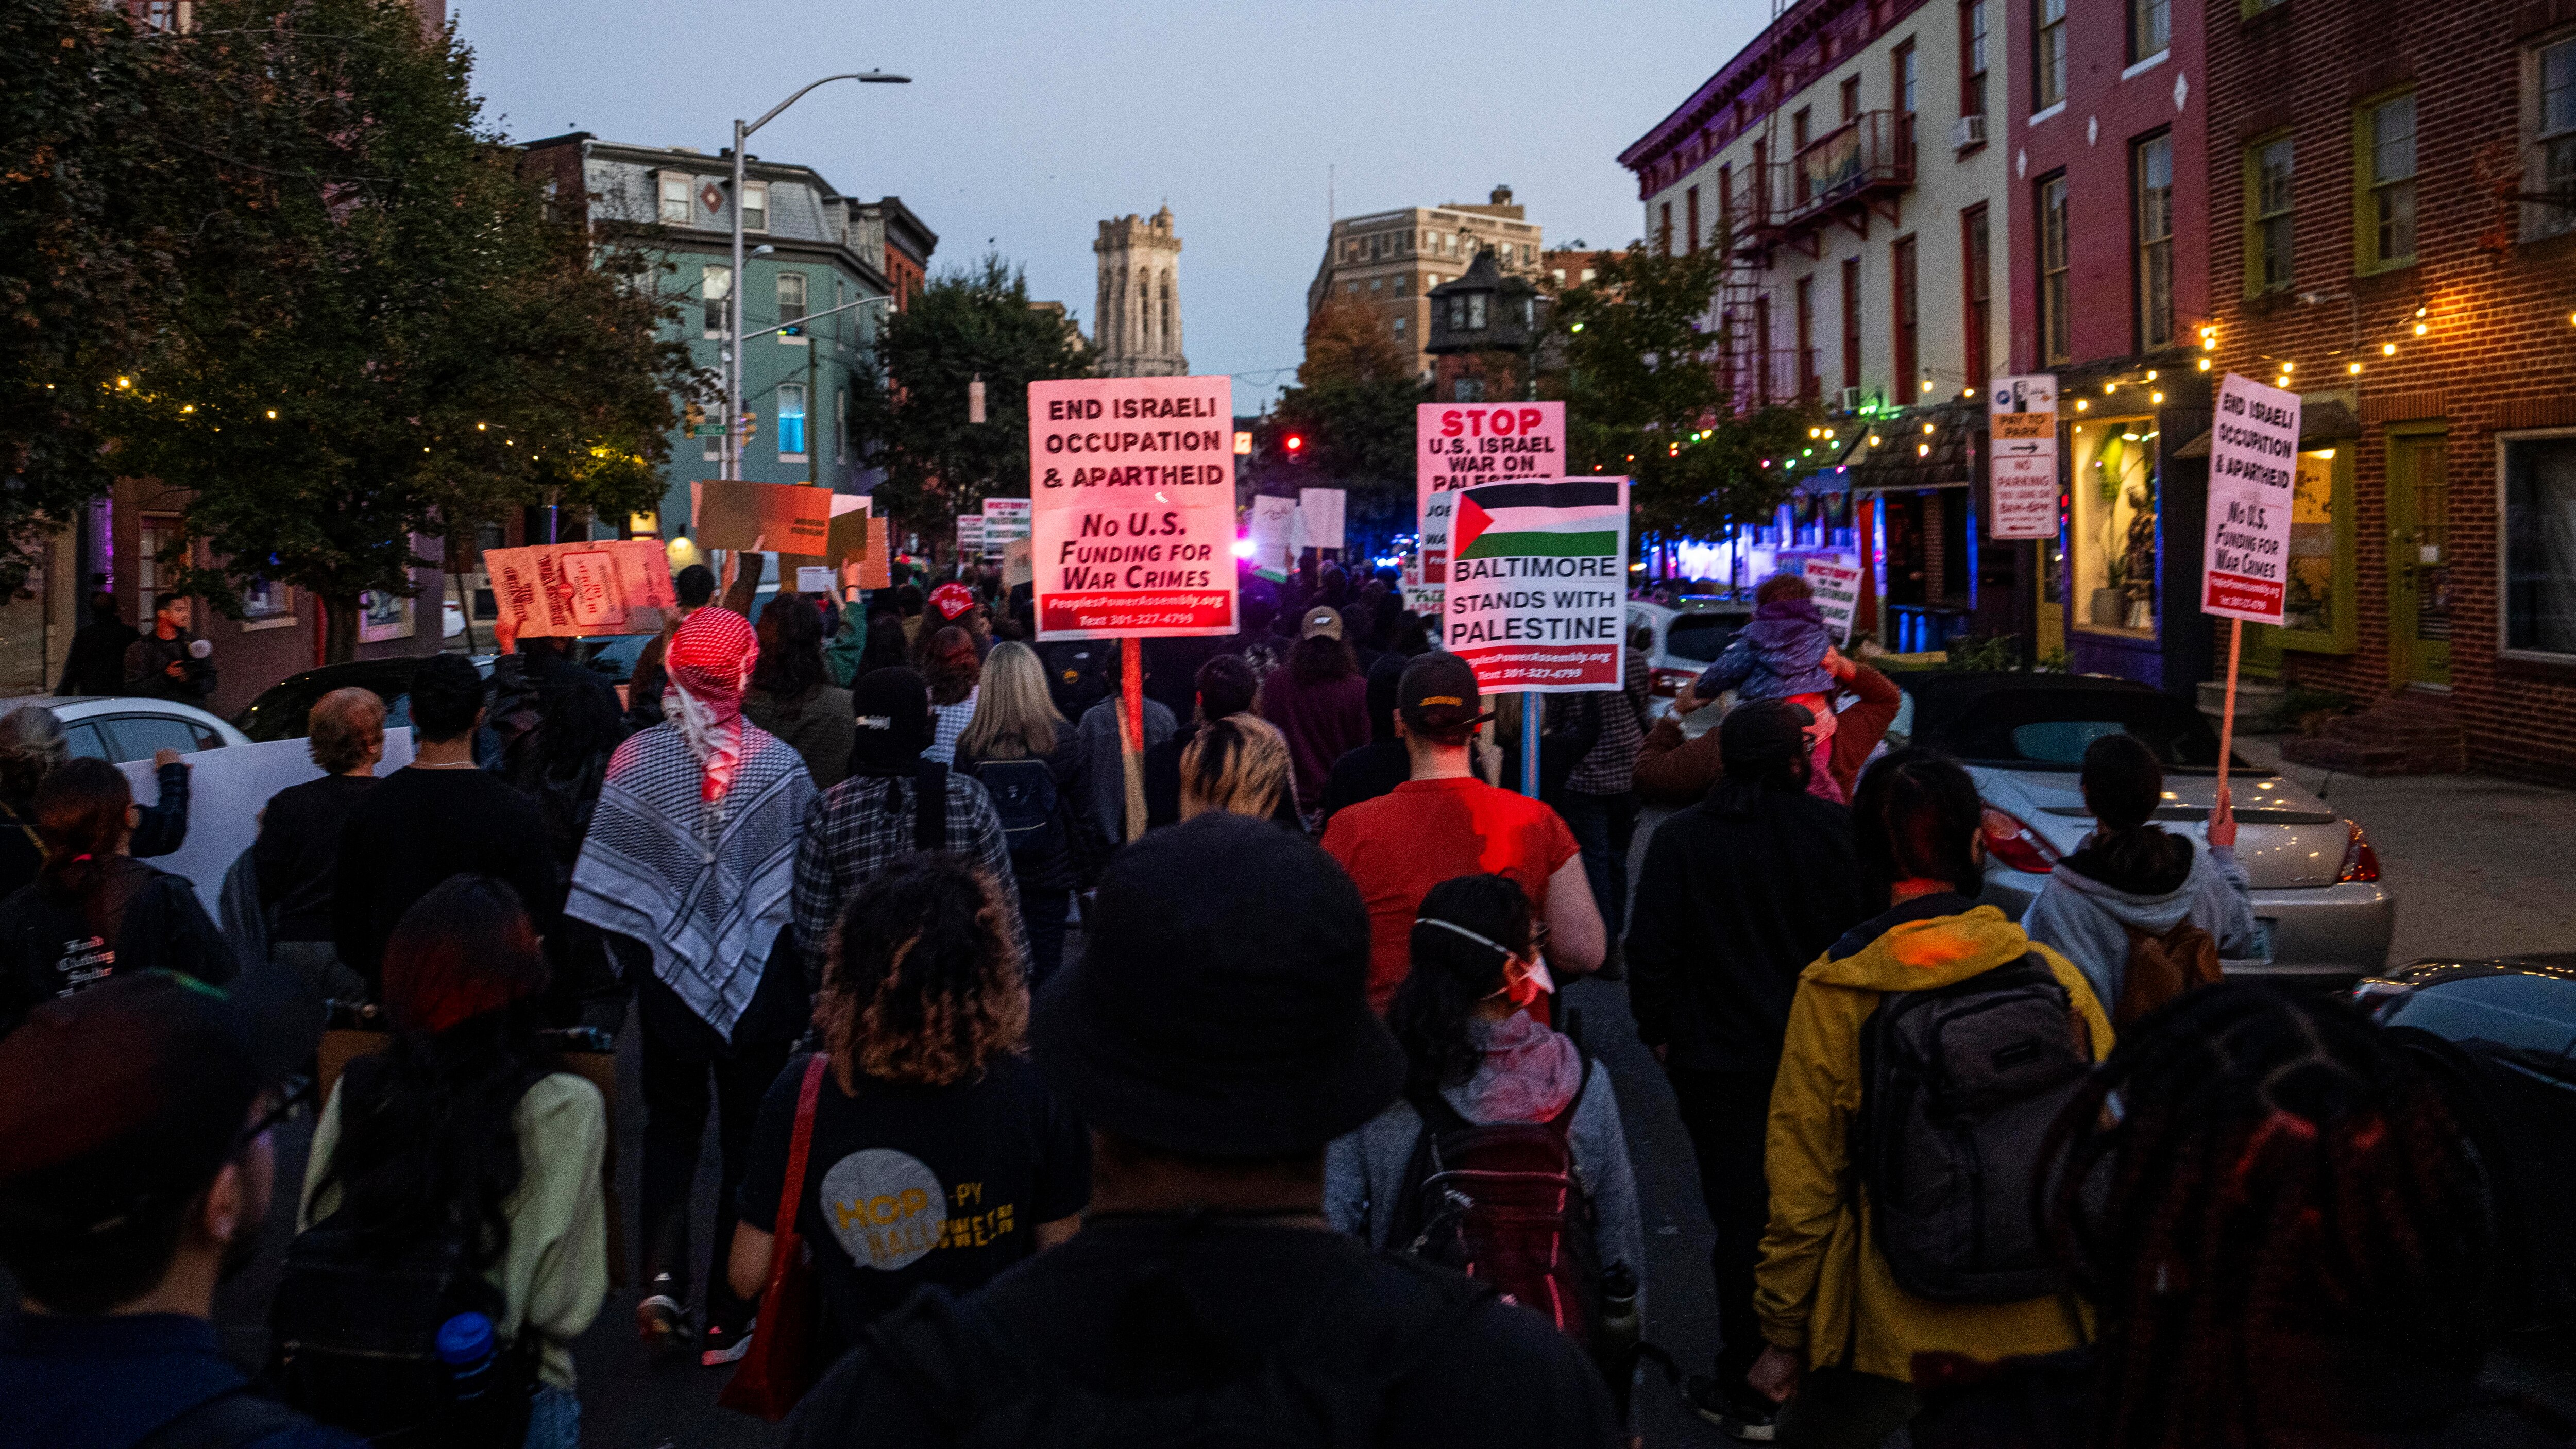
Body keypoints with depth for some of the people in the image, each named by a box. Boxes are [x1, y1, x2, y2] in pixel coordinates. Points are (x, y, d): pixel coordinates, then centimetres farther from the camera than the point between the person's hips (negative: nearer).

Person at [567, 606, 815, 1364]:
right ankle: (728, 1317, 14)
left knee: (671, 1128, 19)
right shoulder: (782, 764, -9)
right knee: (748, 1137, 9)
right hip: (759, 986, -1)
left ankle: (663, 1277, 3)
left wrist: (635, 962, 10)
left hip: (669, 980, 1)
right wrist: (800, 996, 4)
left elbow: (611, 887, -4)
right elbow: (805, 884, -5)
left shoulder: (636, 758, -7)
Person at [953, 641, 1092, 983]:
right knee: (1044, 971, 5)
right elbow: (1082, 806, -3)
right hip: (1049, 875, -1)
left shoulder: (970, 744, -6)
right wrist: (1089, 870, 7)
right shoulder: (1060, 737, -9)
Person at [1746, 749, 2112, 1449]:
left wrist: (1783, 1337, 4)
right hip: (2043, 1336, 2)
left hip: (1889, 1345, -2)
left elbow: (1802, 1187, -8)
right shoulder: (2057, 977, -5)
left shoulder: (1831, 994, -11)